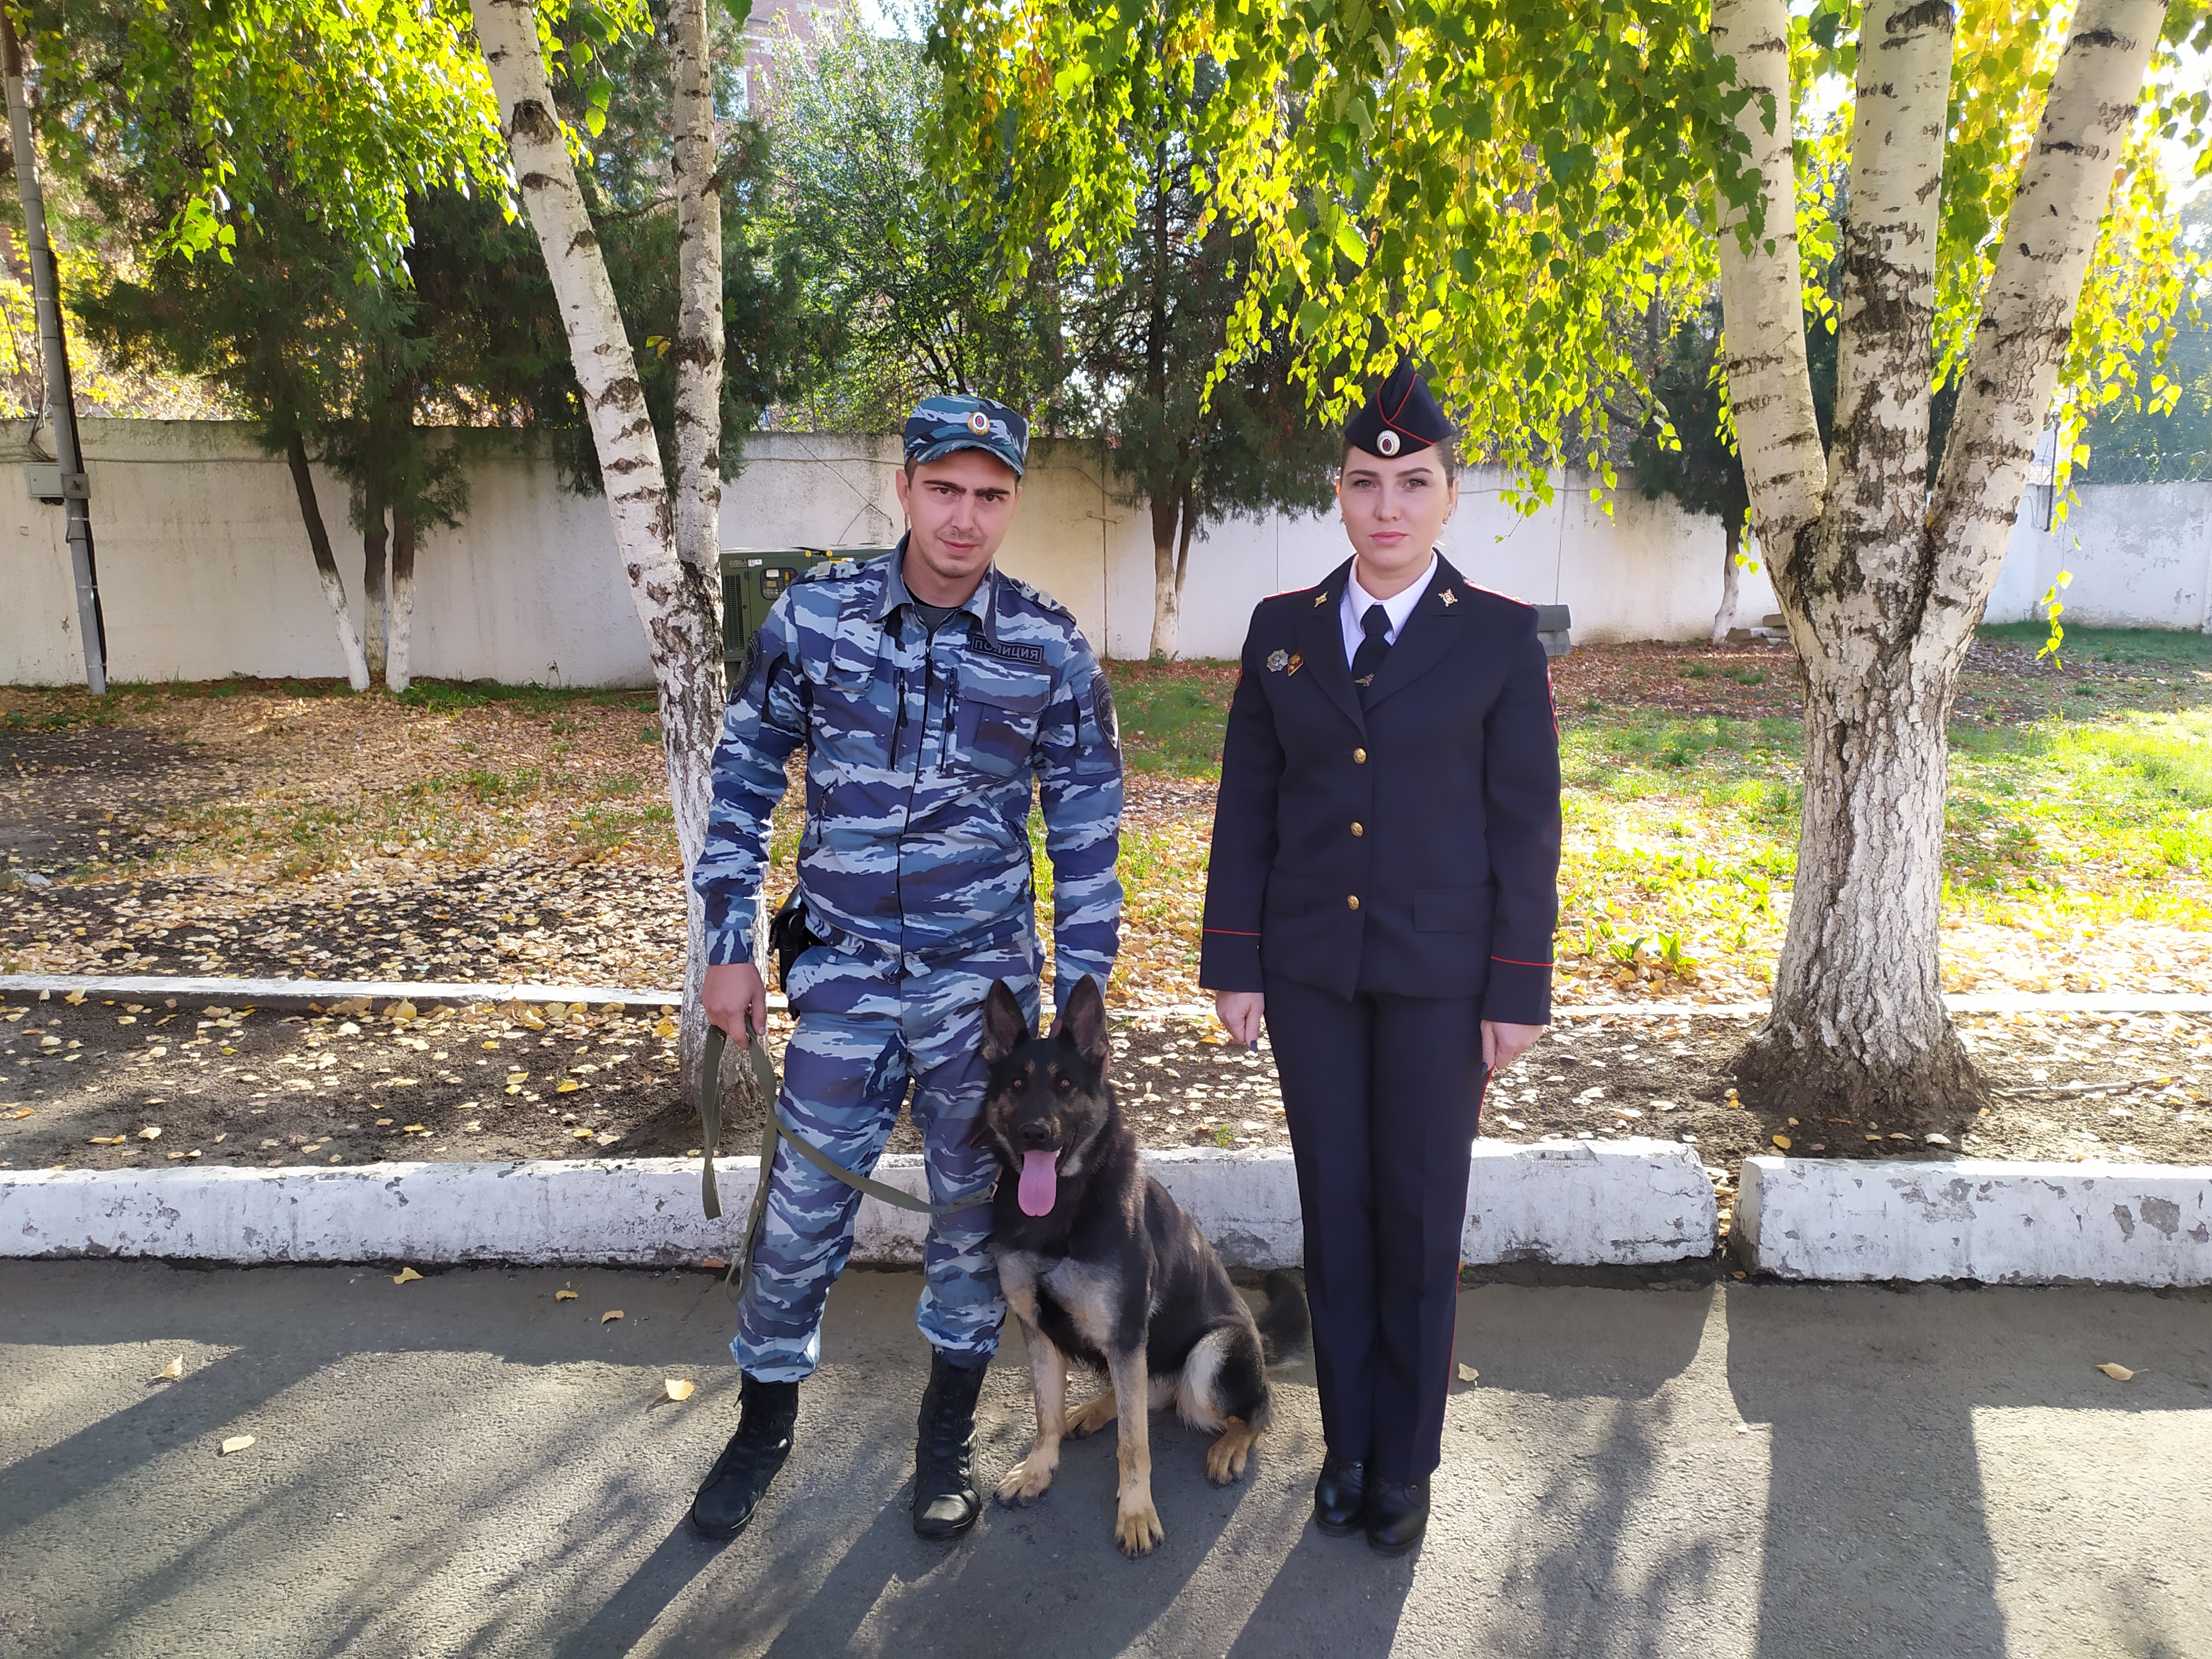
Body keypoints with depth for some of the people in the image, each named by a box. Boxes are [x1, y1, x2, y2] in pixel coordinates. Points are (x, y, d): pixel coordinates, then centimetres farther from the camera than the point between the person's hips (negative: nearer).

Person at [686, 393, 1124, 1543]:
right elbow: (743, 780, 4)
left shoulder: (1050, 650, -6)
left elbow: (1085, 833, 0)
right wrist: (729, 947, 3)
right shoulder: (811, 617, -5)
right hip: (843, 973, 0)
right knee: (803, 1207, 9)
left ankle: (947, 1434, 34)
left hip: (984, 979, 0)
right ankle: (765, 1418, 35)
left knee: (974, 1209, 12)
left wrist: (1079, 997, 0)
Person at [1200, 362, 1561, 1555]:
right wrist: (1233, 961, 2)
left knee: (1420, 1219, 7)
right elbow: (1246, 804, 5)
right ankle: (1346, 1445, 28)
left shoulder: (1500, 636, -3)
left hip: (1437, 974, -2)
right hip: (1310, 967, 2)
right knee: (1334, 1211, 11)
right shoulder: (1282, 629, 4)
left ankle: (1405, 1461, 25)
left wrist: (1518, 989, -6)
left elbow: (1527, 820, -3)